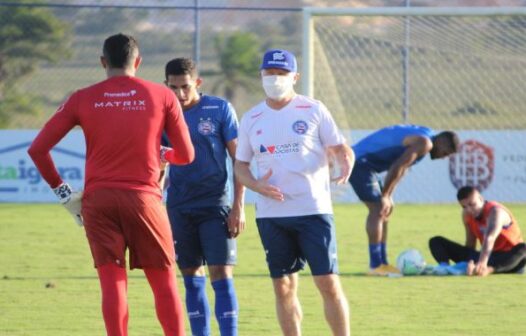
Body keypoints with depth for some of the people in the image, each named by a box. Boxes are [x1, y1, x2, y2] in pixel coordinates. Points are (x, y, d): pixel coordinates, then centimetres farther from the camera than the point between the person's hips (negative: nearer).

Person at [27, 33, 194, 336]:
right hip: (143, 197, -1)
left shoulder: (82, 99, 5)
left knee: (112, 282, 0)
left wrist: (63, 192, 10)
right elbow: (186, 155, 7)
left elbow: (38, 149, 1)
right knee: (164, 282, 7)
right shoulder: (163, 96, 3)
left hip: (97, 199, 1)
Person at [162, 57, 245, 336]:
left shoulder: (220, 109, -4)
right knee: (192, 279, 7)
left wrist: (238, 206, -8)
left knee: (222, 276, -9)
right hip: (179, 207, 3)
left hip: (215, 205, -3)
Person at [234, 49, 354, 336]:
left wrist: (345, 165, -20)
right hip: (271, 214, 3)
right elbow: (240, 165, 15)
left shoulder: (313, 110, 2)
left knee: (328, 284, -7)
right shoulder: (251, 119, 10)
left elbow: (340, 148, 3)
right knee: (283, 288, 5)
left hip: (314, 210, -3)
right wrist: (257, 185, -6)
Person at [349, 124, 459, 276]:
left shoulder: (423, 137, 15)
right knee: (378, 209, -14)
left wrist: (388, 197, 10)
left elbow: (401, 168, 17)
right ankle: (375, 265, -15)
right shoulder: (424, 143, -18)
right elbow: (396, 168, -25)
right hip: (360, 162, -11)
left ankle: (382, 262, 15)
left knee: (384, 209, 13)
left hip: (360, 162, 11)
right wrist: (384, 196, -19)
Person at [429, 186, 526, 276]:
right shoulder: (467, 214, -3)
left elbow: (489, 239, -43)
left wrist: (482, 262, -58)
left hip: (507, 260, -6)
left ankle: (489, 269, -65)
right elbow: (470, 245, 3)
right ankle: (444, 266, -38)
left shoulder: (495, 211, -25)